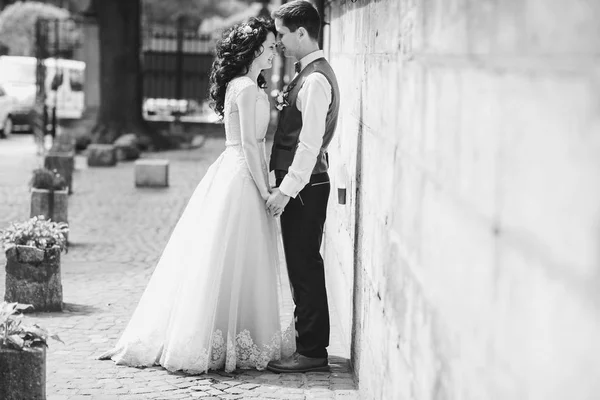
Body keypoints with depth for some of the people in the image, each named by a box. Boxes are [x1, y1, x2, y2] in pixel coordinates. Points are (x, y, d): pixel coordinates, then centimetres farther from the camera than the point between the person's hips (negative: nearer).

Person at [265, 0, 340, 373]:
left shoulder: (316, 79, -17)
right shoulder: (310, 74, 14)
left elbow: (310, 143, -22)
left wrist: (287, 189, -22)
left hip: (305, 185, -10)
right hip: (301, 184, 10)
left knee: (304, 266, -5)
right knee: (303, 266, 14)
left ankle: (312, 352, 0)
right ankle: (310, 344, 22)